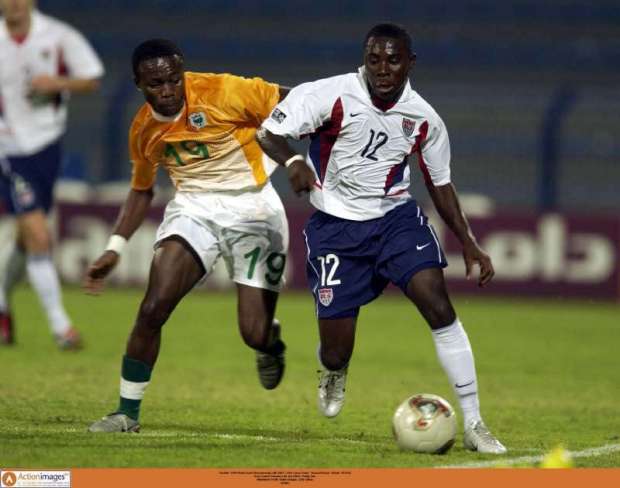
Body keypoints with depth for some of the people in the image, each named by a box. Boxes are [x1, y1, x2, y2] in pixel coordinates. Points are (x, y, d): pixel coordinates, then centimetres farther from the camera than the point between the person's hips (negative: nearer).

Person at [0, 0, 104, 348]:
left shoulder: (59, 37, -7)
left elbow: (92, 80, -2)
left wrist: (57, 83, -19)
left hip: (47, 145, 3)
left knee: (30, 240, 15)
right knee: (39, 237, -14)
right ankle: (60, 326, -8)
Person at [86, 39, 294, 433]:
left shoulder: (223, 92, -16)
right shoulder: (144, 130, 2)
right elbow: (142, 190, 19)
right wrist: (115, 248, 14)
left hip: (252, 211, -3)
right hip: (194, 209, 3)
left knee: (255, 336, -7)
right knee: (152, 309, -18)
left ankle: (271, 340, 34)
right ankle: (128, 412, -4)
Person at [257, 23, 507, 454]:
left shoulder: (424, 119, -4)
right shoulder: (330, 96, -15)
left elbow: (441, 183, 10)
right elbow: (269, 133, -12)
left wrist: (469, 244, 4)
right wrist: (293, 161, -34)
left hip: (396, 217, 2)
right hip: (336, 227, -2)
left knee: (437, 303, -22)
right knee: (336, 353, -2)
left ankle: (474, 424, -15)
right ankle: (334, 374, 42)